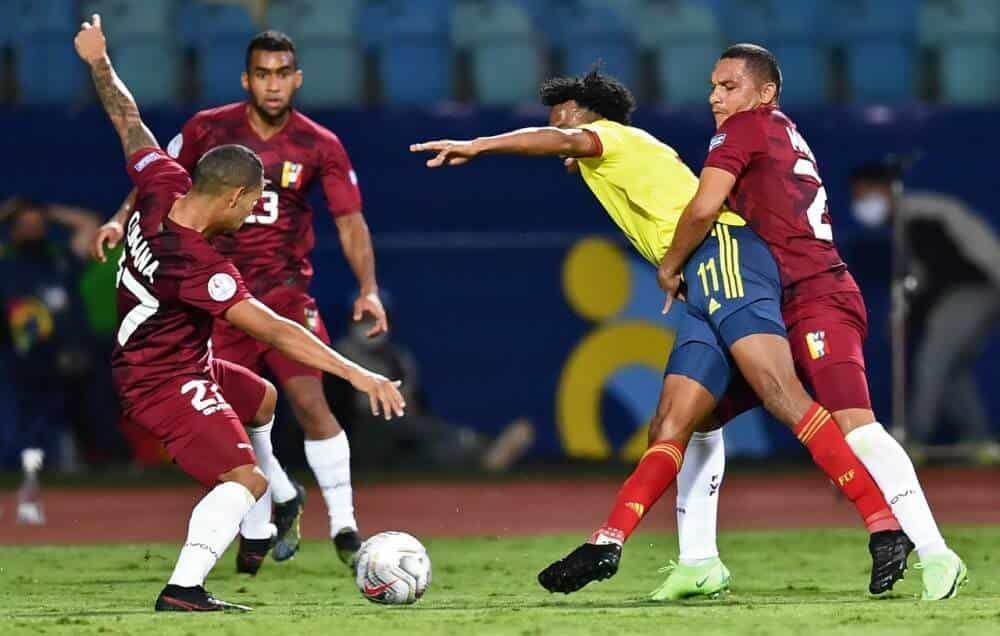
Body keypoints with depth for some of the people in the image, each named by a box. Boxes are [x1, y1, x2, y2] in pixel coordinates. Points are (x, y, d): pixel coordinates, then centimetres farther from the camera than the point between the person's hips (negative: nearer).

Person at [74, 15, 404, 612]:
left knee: (262, 400, 33)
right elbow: (275, 332, -37)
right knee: (247, 477, -24)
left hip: (186, 361, 10)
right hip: (168, 382, -10)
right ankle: (184, 589, -32)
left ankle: (257, 534, 40)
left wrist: (100, 62, 20)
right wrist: (357, 374, -38)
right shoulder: (198, 265, -34)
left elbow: (128, 122, 4)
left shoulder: (162, 187, -14)